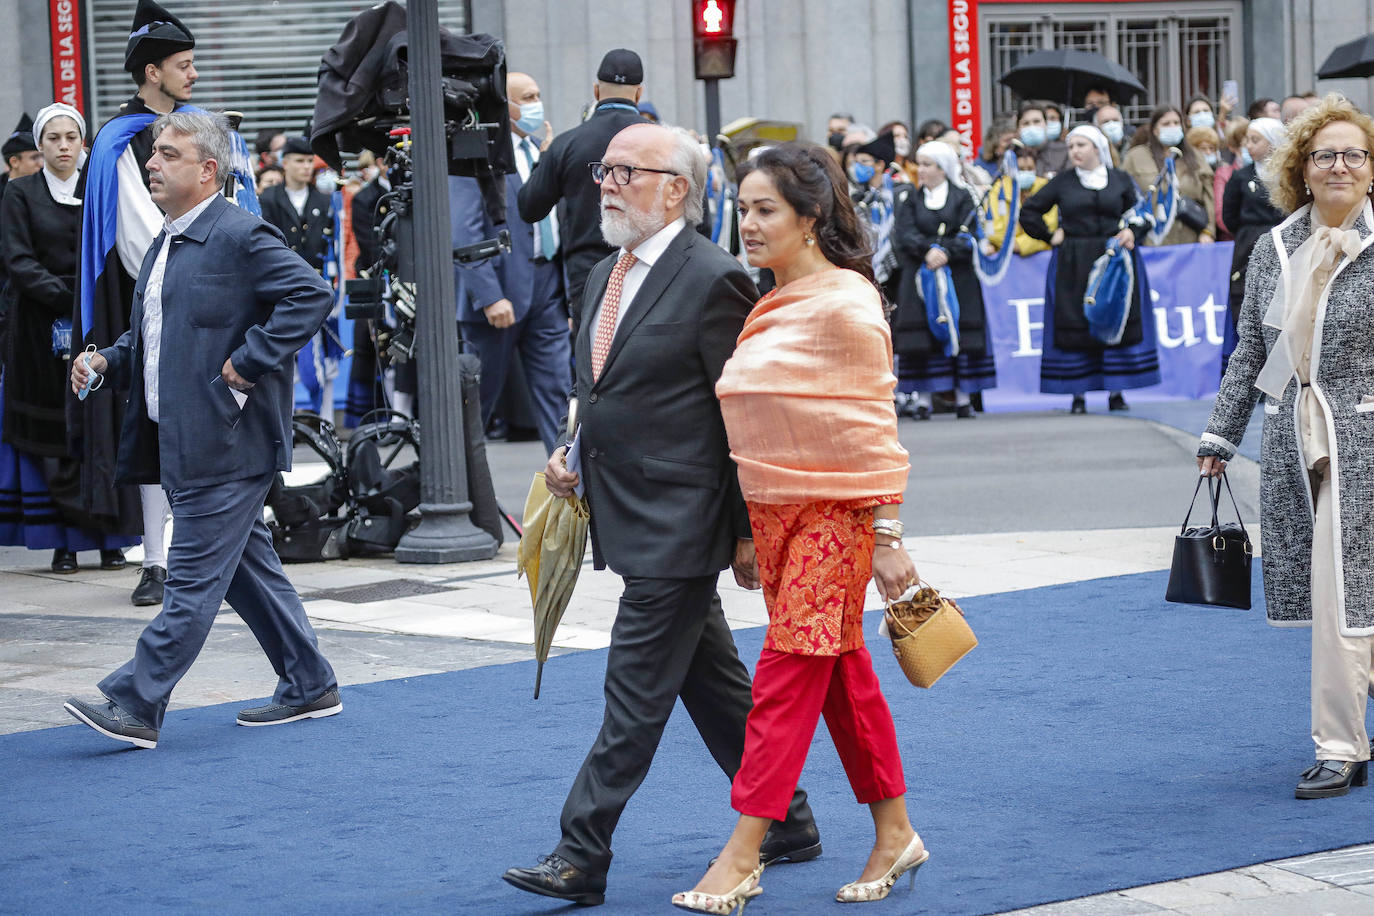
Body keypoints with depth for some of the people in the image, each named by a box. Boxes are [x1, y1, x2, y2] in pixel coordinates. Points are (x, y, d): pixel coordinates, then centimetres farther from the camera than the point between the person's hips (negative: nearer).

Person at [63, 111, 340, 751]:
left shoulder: (241, 236, -12)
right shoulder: (166, 242, 17)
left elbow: (311, 294, -20)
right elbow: (153, 334, 27)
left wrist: (248, 363, -20)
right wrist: (108, 362, 8)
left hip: (226, 442, -10)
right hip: (182, 441, 10)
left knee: (194, 579, -7)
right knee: (248, 567, 14)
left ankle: (135, 706, -9)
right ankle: (309, 687, 24)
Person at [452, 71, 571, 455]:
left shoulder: (541, 149, 13)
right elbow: (464, 233, -17)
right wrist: (489, 296, -22)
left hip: (548, 286, 6)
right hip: (501, 288, -6)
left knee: (557, 389, 1)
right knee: (478, 396, 4)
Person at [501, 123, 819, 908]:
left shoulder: (714, 280, -14)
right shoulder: (606, 276, 13)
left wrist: (747, 532, -13)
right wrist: (574, 458, 6)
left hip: (678, 527, -9)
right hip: (632, 521, 9)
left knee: (635, 695, -6)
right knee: (715, 684, 16)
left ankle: (582, 858, -2)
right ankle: (787, 822, 27)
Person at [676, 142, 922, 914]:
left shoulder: (845, 303, -11)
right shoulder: (768, 306, 12)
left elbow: (871, 423, -12)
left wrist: (888, 533, -14)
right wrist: (744, 529, 16)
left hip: (834, 510, -8)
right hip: (774, 509, 8)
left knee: (789, 673, -8)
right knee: (842, 674, 12)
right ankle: (896, 834, 21)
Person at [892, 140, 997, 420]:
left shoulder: (962, 197, 6)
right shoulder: (912, 200, 12)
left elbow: (968, 236, -5)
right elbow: (905, 234, -3)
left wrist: (945, 252, -20)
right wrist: (929, 249, -20)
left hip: (958, 274, -1)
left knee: (960, 334, -4)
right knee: (921, 334, -5)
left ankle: (963, 398, 0)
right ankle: (923, 399, -4)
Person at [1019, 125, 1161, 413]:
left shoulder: (1120, 180, 6)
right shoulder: (1062, 182, 5)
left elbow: (1138, 215, 11)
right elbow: (1029, 212, 10)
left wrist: (1132, 232, -8)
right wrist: (1050, 235, 4)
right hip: (1073, 267, 0)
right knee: (1075, 326, -2)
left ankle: (1116, 392, 6)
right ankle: (1078, 395, 3)